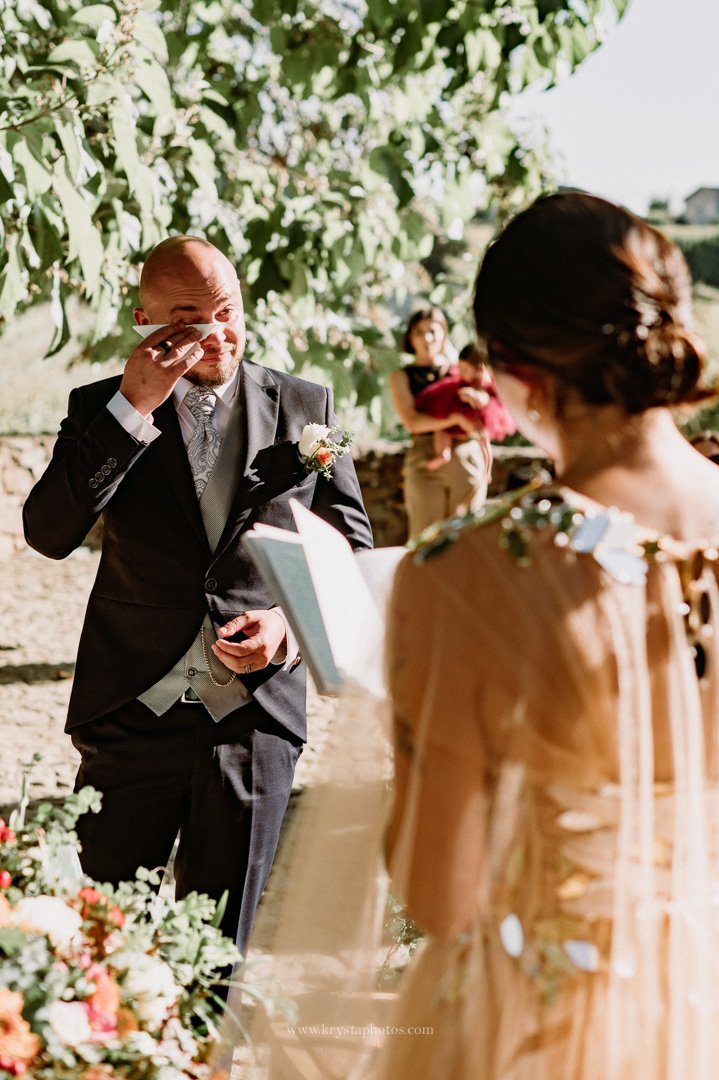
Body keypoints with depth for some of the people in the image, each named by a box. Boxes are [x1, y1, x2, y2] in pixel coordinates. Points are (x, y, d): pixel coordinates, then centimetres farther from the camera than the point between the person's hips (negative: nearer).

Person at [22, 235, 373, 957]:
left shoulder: (304, 407, 6)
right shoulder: (102, 408, 4)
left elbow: (351, 546, 12)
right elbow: (48, 533, -11)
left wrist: (292, 624, -6)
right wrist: (132, 408, -16)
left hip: (255, 714, 1)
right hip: (133, 710, 0)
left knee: (217, 944, 8)